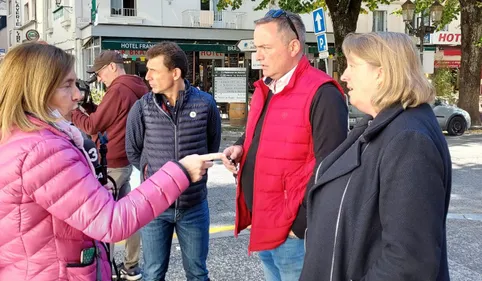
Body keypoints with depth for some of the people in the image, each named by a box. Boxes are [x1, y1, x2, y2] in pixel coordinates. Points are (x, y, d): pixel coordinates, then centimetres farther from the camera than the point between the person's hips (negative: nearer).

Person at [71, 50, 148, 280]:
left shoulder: (118, 90, -18)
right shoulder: (137, 89, 10)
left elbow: (93, 126, -11)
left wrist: (71, 110, 1)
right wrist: (89, 109, 6)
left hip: (111, 165, -9)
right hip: (124, 161, 9)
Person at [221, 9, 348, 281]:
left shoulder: (322, 94, -18)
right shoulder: (264, 89, 10)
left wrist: (302, 223, -19)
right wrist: (241, 147, 3)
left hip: (294, 231, -8)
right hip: (263, 225, 9)